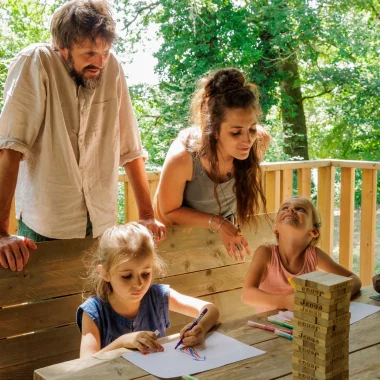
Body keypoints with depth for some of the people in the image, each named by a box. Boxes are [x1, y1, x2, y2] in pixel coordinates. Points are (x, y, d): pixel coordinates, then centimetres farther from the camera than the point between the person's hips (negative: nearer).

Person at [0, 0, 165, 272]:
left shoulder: (112, 68, -3)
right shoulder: (36, 63, -15)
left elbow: (130, 149, 2)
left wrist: (147, 215, 0)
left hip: (103, 227, 4)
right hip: (45, 230, -4)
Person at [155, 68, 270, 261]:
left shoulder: (260, 141, -25)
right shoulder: (182, 157, -36)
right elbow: (168, 212, -20)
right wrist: (217, 224, -29)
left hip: (229, 232, 3)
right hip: (183, 236, -3)